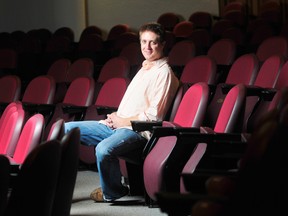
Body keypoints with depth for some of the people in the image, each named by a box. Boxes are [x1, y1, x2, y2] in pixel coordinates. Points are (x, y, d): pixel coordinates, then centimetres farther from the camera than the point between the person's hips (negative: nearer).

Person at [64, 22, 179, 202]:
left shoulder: (164, 73, -9)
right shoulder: (145, 69, 21)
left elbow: (153, 115, -15)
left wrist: (123, 121, -9)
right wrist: (116, 117, 6)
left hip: (137, 130, -10)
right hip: (115, 125, 10)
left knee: (104, 149, -37)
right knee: (68, 129, 2)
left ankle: (112, 192, -10)